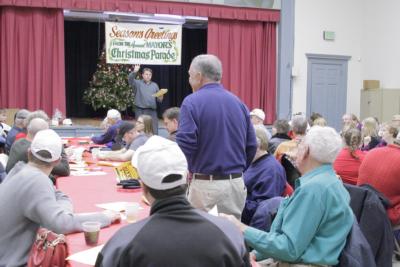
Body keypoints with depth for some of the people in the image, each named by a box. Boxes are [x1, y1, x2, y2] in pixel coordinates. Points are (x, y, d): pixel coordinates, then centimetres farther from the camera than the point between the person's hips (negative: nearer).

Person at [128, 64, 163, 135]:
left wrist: (160, 98, -7)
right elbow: (130, 79, -15)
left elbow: (159, 99, 18)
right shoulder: (138, 83, 6)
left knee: (154, 130, 0)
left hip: (152, 110, 3)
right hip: (140, 110, -3)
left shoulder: (155, 85, 17)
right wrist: (134, 72, -32)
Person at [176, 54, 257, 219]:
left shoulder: (192, 102, -8)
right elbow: (251, 145, 10)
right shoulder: (238, 103, 8)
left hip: (204, 183, -5)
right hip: (236, 184, 5)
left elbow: (185, 144, -17)